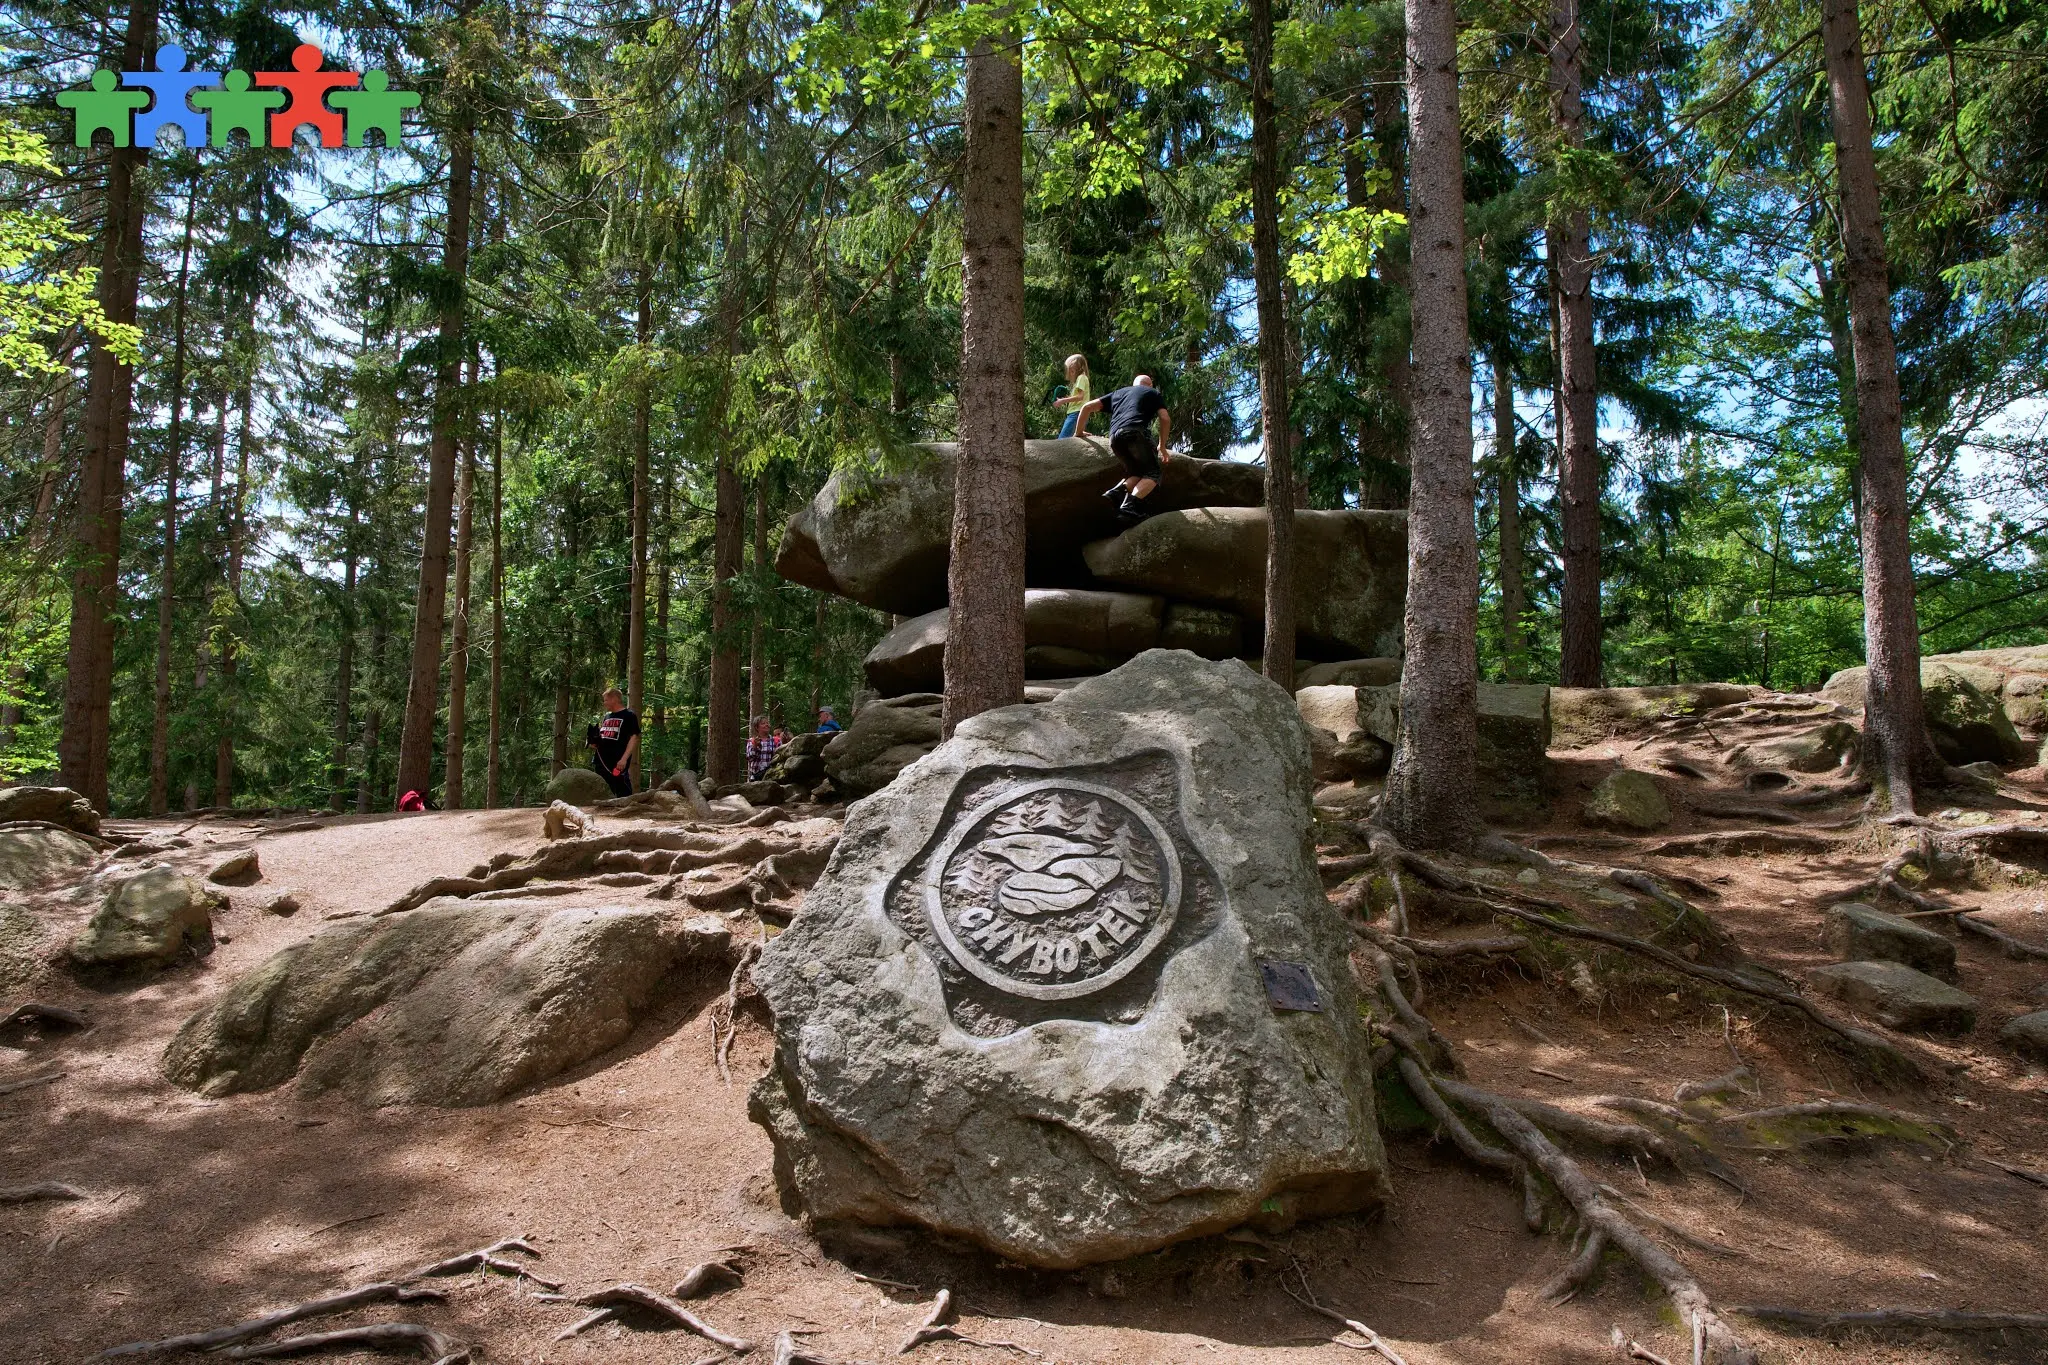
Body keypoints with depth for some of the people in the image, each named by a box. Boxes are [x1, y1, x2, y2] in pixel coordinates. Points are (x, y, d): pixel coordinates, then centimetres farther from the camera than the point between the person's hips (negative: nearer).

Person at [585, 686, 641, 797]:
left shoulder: (628, 716, -3)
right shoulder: (606, 717, 19)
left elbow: (634, 738, -10)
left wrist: (624, 759, -19)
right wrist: (594, 743, 6)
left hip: (618, 764, -8)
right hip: (602, 763, 8)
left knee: (623, 795, -12)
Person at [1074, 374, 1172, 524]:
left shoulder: (1118, 392, 34)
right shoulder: (1153, 393, 26)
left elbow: (1087, 407, 28)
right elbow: (1165, 419, 13)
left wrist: (1080, 431, 39)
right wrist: (1162, 445, 23)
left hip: (1115, 437, 5)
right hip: (1136, 432, -5)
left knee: (1138, 472, 18)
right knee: (1153, 472, 2)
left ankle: (1114, 493, -10)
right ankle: (1130, 506, -22)